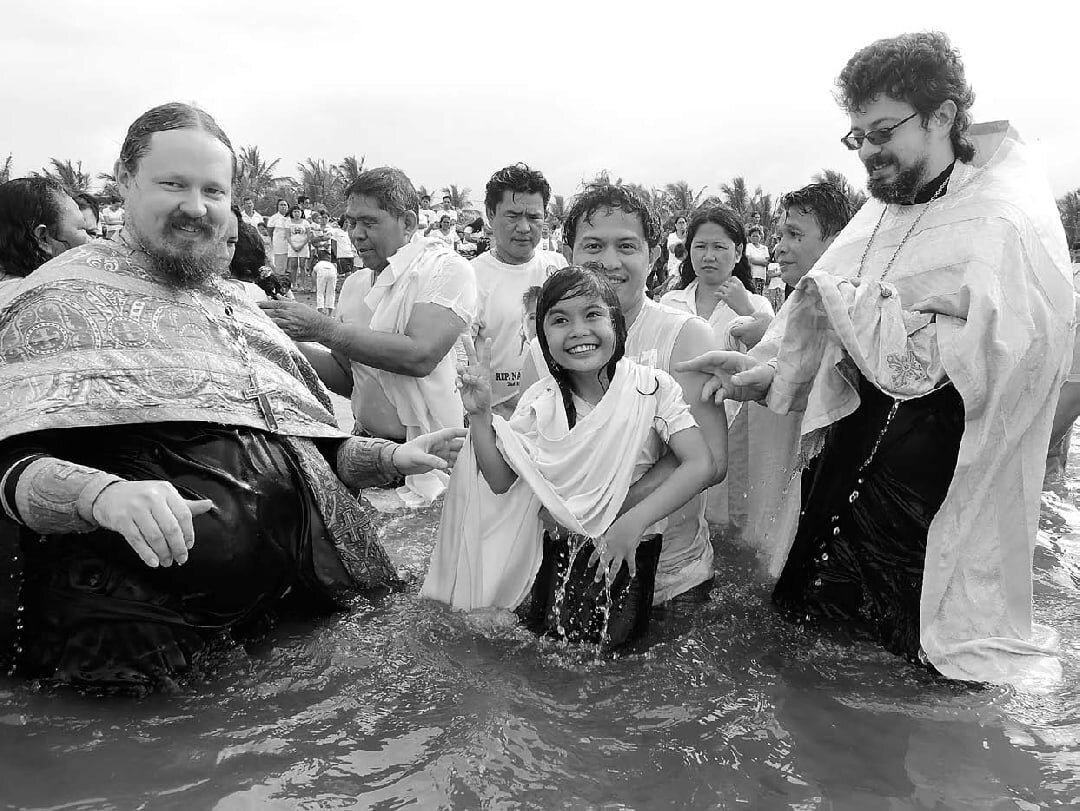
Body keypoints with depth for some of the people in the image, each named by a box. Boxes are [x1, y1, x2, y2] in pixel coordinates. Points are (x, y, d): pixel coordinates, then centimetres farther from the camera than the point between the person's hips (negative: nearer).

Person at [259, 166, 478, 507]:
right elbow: (347, 379, 14)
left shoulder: (447, 269, -8)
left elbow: (420, 356, -22)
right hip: (368, 448, 6)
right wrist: (288, 340, -2)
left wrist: (322, 329, -17)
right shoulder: (354, 285, 13)